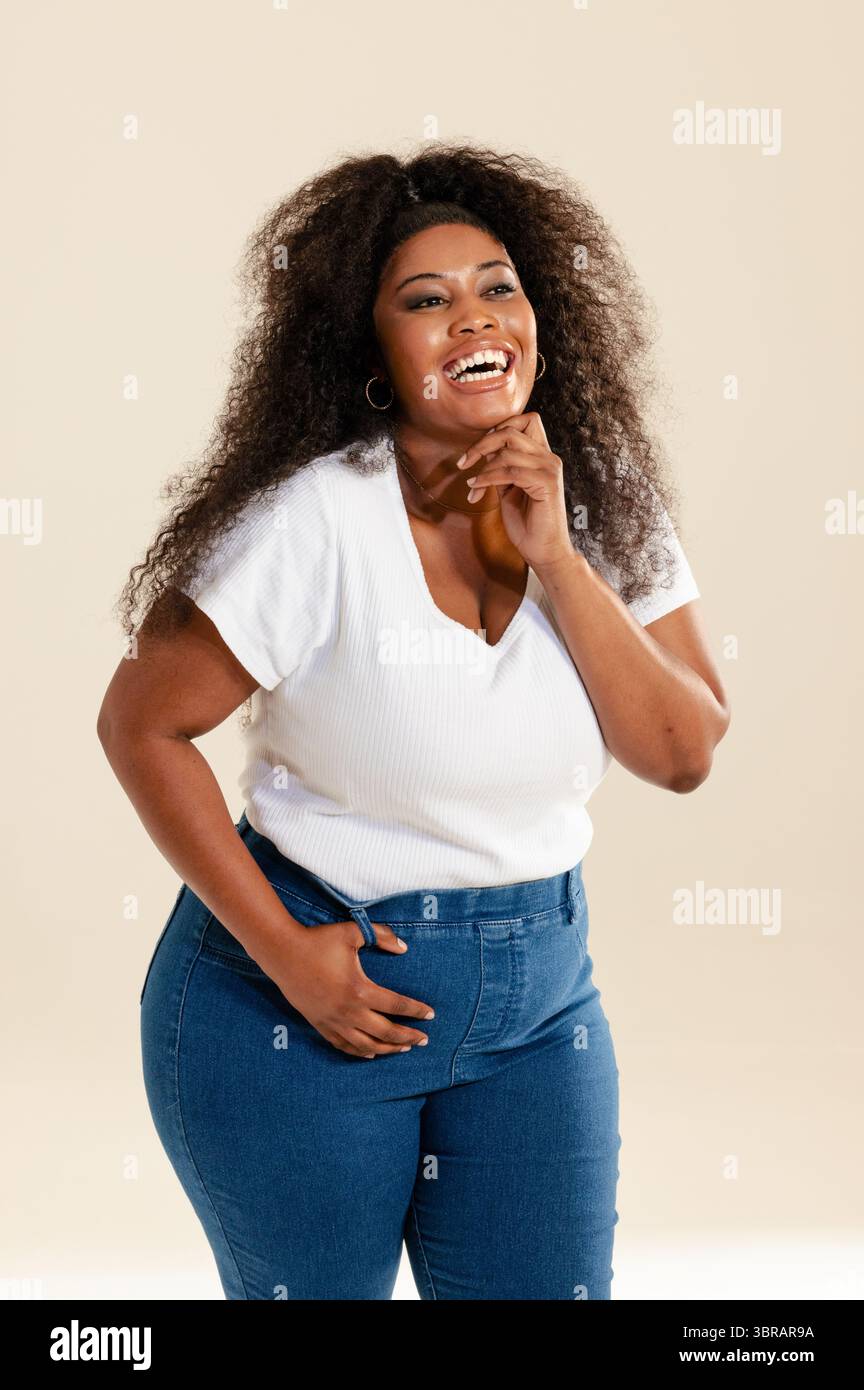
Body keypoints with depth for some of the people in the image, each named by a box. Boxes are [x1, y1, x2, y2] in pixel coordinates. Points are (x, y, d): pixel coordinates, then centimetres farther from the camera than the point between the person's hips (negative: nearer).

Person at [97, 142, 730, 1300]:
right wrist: (281, 948, -15)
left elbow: (684, 754, -8)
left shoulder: (606, 510, -3)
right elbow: (141, 726, -13)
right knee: (314, 1291, 12)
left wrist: (557, 559, -18)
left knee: (553, 1286, 10)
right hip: (306, 990, -4)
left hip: (538, 991, 4)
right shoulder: (319, 521, -18)